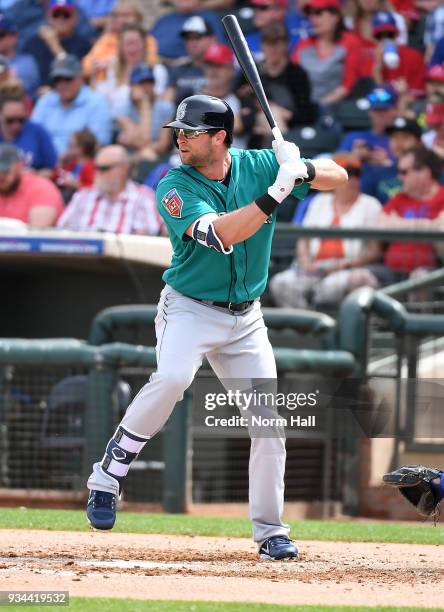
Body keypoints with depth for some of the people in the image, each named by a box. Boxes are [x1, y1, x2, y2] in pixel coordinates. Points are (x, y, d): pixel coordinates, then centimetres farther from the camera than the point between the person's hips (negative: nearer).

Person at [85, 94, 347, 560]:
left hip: (245, 319, 4)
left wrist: (303, 170, -22)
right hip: (189, 309, -4)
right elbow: (220, 234, -29)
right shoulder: (175, 187, -13)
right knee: (171, 378, -32)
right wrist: (276, 192, -34)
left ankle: (270, 532, 12)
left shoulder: (258, 166, -2)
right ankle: (107, 478, -18)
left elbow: (338, 176, 0)